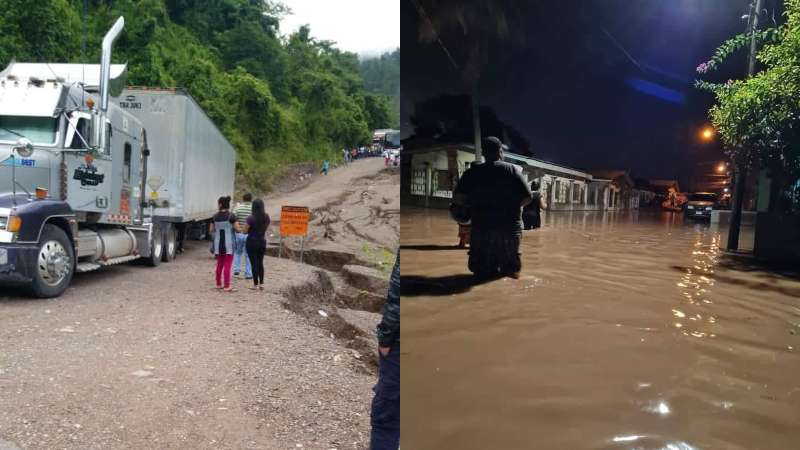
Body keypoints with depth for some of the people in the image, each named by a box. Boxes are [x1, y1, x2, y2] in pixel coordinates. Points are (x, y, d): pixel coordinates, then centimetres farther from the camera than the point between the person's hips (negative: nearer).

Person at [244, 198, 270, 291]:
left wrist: (251, 230, 7)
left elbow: (245, 231, -12)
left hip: (252, 242, -5)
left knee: (254, 263, 3)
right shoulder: (266, 217, -2)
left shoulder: (251, 218, -17)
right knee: (260, 263, 15)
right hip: (262, 242, 5)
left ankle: (256, 284, 8)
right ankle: (261, 284, 17)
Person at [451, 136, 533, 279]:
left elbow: (458, 199, -7)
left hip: (481, 226, 0)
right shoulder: (513, 169, 0)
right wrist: (512, 206, 12)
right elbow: (528, 197, -5)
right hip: (510, 226, 0)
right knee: (511, 270, 13)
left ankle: (485, 270, -9)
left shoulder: (472, 172, 1)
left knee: (482, 269, 10)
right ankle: (509, 269, -5)